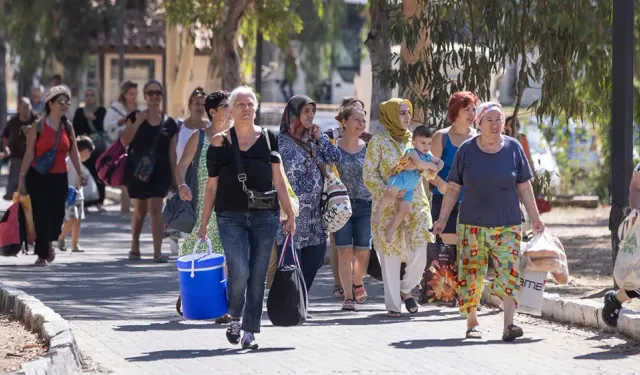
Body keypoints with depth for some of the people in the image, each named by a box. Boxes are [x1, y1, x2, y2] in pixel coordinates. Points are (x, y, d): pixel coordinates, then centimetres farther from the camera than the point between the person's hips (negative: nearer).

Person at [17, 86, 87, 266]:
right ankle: (42, 254, 5)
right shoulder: (38, 127, -6)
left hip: (59, 178, 4)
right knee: (41, 215, -6)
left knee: (58, 214, 2)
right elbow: (29, 154, -6)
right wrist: (22, 178, -8)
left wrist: (80, 173, -5)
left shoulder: (68, 127, 7)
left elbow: (74, 153, 8)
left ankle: (49, 243, 33)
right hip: (38, 177, -4)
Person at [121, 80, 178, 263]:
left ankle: (158, 251, -13)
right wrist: (138, 122, -15)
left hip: (160, 172, 0)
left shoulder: (169, 123, 6)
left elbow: (172, 153, 9)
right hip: (138, 171, 0)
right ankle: (135, 248, 27)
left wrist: (175, 178, 7)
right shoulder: (135, 117, 4)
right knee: (139, 211, 8)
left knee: (155, 208, -12)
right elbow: (125, 141, -6)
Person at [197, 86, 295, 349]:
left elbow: (278, 180, 11)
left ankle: (250, 331, 12)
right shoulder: (221, 142, 5)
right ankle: (234, 318, 12)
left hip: (265, 216, 2)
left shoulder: (268, 139, 9)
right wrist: (204, 223, 6)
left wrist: (289, 215, 6)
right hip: (231, 216, -2)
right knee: (239, 272, -15)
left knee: (258, 276, 2)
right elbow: (212, 185, 8)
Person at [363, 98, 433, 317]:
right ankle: (393, 303, 9)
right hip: (387, 206, -4)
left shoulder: (413, 140, 11)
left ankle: (406, 289, 20)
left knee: (419, 253, -6)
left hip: (415, 204, 4)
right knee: (391, 255, -1)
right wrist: (388, 192, -17)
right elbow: (369, 174, -6)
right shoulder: (378, 141, -3)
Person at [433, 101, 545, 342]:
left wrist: (535, 218, 7)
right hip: (472, 224, 0)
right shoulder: (467, 150, 1)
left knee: (508, 272, -12)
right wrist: (443, 219, 3)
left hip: (507, 225, 0)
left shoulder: (513, 148, 3)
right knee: (471, 274, 3)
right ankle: (472, 321, 19)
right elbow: (453, 188, 7)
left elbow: (524, 187, 8)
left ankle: (508, 324, -18)